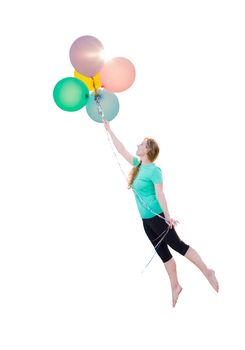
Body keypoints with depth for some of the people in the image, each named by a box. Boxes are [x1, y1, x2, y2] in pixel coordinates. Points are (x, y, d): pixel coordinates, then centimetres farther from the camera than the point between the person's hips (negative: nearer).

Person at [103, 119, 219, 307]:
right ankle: (175, 286, 19)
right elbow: (121, 149, 16)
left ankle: (208, 272, 7)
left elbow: (159, 194, -19)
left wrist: (167, 216, -21)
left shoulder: (154, 170, -15)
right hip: (146, 219, 8)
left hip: (157, 217, -8)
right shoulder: (138, 164, 8)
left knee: (178, 245, -4)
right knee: (163, 253, 12)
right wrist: (109, 129, 18)